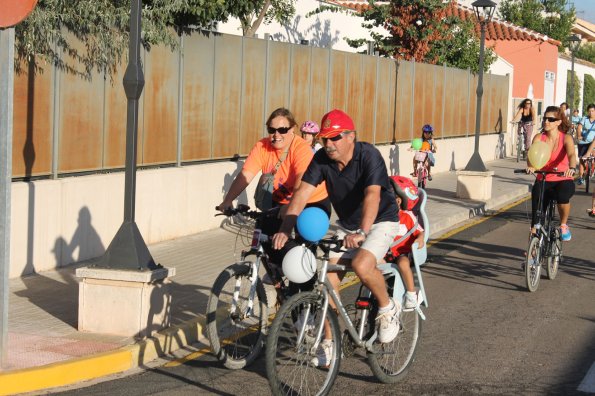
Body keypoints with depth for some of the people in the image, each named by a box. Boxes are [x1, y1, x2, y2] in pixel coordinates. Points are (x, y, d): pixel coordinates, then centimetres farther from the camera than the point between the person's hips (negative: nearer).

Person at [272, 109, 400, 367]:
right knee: (328, 274, -8)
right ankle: (328, 343, 6)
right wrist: (285, 230, -33)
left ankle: (388, 308, -2)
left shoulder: (368, 155, -25)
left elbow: (372, 195, -39)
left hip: (381, 221, -5)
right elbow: (302, 193, -19)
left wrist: (362, 232, -55)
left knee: (362, 265, -31)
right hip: (346, 224, 5)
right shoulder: (322, 158, -11)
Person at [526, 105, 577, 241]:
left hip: (563, 180, -3)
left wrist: (572, 168, -47)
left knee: (563, 196, -34)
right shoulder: (539, 138, -2)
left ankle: (563, 225, -7)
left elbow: (571, 155, -24)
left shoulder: (566, 138, -7)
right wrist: (530, 166, -42)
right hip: (543, 180, 3)